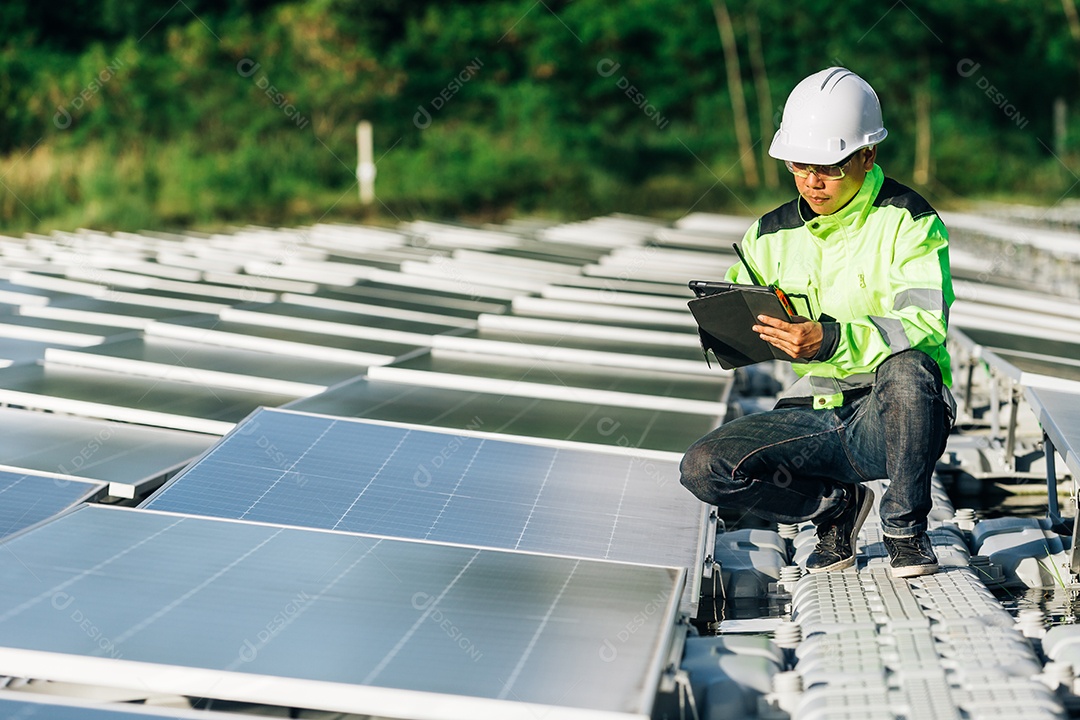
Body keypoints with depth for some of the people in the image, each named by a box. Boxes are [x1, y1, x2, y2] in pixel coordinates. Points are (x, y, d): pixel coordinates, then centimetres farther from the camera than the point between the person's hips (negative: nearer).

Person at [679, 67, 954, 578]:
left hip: (891, 419, -4)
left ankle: (905, 526, -14)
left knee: (906, 366, -39)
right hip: (811, 416, 4)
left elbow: (924, 328, -21)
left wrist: (830, 340, -37)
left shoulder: (907, 220, -7)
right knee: (704, 468, -19)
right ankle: (836, 505, 8)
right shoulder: (774, 233, 10)